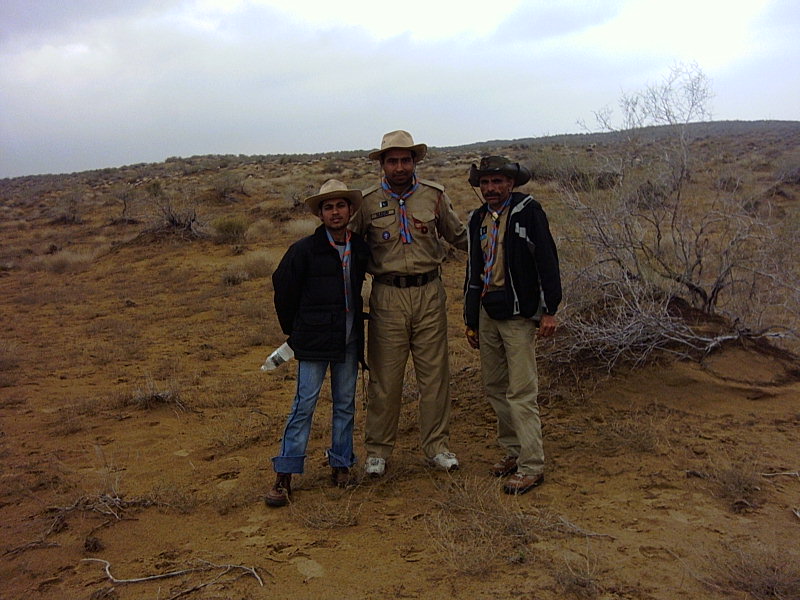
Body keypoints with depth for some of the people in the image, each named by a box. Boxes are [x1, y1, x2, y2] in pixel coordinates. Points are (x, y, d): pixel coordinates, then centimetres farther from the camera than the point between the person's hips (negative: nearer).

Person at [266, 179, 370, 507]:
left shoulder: (361, 248, 5)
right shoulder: (304, 249, -7)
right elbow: (283, 288, 3)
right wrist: (294, 329, 8)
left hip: (349, 341, 4)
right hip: (314, 342, -4)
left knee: (345, 405, 11)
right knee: (304, 404, -4)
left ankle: (341, 464, 25)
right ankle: (284, 476, 4)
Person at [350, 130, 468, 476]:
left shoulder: (434, 196, 5)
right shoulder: (367, 202, 1)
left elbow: (458, 236, 18)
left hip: (429, 294, 2)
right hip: (387, 296, -1)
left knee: (434, 374, 8)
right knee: (384, 378, 4)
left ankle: (436, 446, 22)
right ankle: (378, 450, 19)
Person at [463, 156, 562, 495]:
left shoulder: (528, 211, -6)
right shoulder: (478, 219, 13)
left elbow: (547, 260, -10)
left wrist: (549, 310, -15)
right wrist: (471, 321, 18)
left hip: (518, 315, -7)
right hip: (487, 315, 7)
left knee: (521, 392, -7)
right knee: (494, 388, 11)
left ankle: (532, 466, 2)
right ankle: (513, 452, 25)